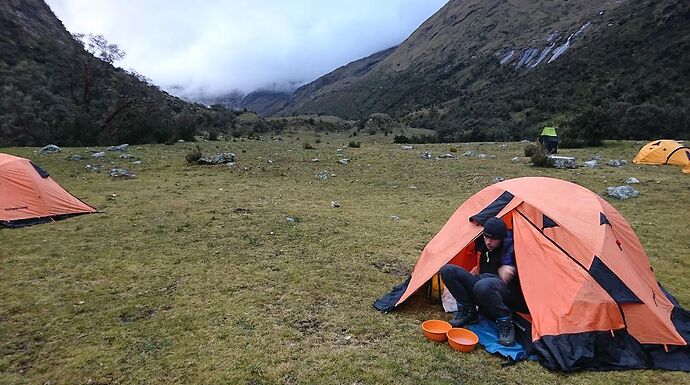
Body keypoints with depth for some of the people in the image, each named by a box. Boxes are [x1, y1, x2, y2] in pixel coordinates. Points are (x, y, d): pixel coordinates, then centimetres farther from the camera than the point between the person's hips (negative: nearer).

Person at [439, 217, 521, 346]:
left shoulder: (510, 248, -14)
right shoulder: (481, 242, 7)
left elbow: (505, 278, -17)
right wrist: (472, 275, 12)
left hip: (504, 291, -7)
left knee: (483, 286, -43)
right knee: (447, 271, -13)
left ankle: (505, 320, -16)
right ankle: (468, 311, -4)